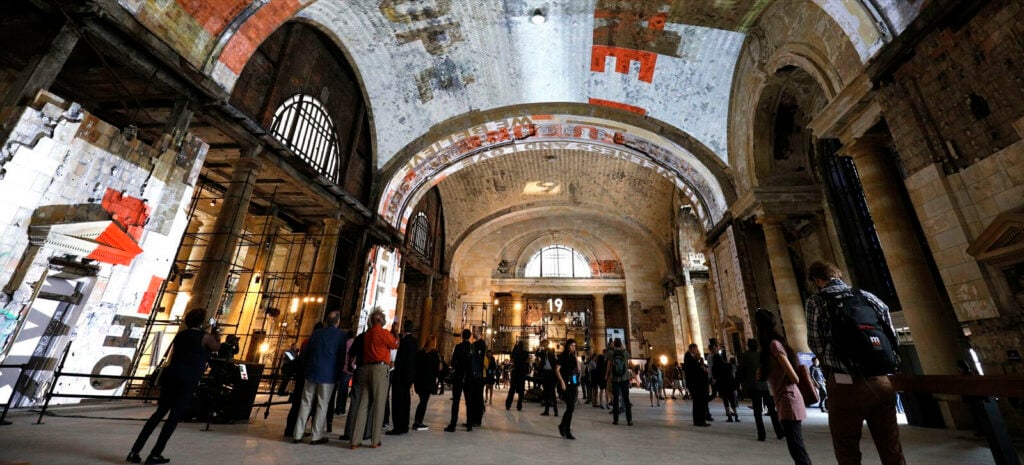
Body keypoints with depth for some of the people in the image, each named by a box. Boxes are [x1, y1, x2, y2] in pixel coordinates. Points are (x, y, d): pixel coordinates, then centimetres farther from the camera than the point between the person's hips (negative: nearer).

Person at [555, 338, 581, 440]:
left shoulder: (573, 357, 13)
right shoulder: (562, 356, -4)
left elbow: (578, 370, 5)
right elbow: (557, 370, -10)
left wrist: (576, 358, -1)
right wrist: (562, 381, -17)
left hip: (574, 384, 6)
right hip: (566, 384, -6)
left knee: (571, 408, 6)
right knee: (571, 407, -11)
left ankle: (563, 427, 18)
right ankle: (563, 426, 7)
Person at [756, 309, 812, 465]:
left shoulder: (774, 344, -16)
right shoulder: (773, 344, 12)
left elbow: (793, 377, -17)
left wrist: (791, 387, 1)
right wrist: (762, 373, 2)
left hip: (788, 401, -10)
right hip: (785, 401, 10)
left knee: (797, 449, -6)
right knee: (796, 448, 16)